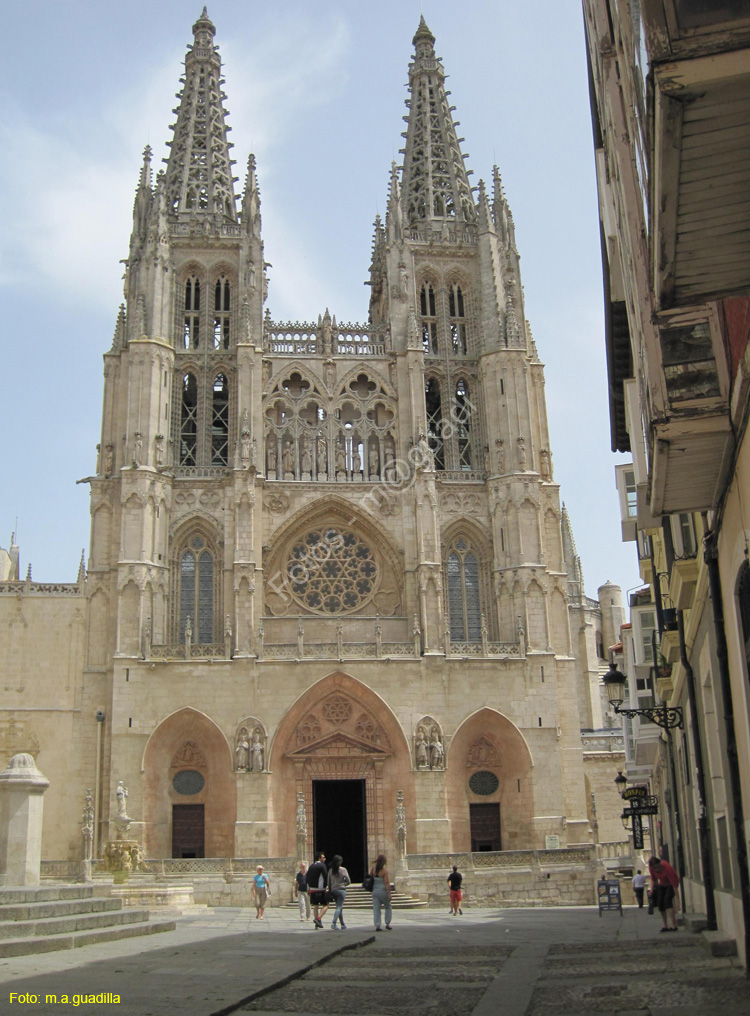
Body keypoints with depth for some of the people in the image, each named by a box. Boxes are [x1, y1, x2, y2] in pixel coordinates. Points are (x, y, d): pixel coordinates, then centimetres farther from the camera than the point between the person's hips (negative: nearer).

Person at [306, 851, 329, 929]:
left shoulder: (311, 866, 13)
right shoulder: (322, 866, -8)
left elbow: (308, 878, 13)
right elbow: (326, 877, -12)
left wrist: (308, 889, 17)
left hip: (312, 889, 6)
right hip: (320, 889, -6)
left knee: (315, 906, 11)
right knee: (325, 905, 2)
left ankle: (316, 924, 9)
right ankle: (318, 918, -15)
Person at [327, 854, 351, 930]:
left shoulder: (330, 870, 2)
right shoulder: (343, 870, -7)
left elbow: (328, 882, 6)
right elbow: (348, 881, -6)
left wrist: (330, 891, 14)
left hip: (333, 890, 4)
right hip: (341, 890, -4)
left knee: (339, 907, 14)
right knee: (339, 907, -4)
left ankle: (343, 925, 16)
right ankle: (333, 922, -21)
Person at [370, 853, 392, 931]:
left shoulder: (373, 869, 0)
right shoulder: (384, 870, -14)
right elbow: (387, 883, -17)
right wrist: (389, 894, -15)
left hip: (375, 890, 4)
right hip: (383, 890, -4)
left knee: (376, 909, 6)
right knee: (388, 907, 16)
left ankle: (377, 925, 0)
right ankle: (387, 924, 11)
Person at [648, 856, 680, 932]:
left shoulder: (668, 868, -39)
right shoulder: (651, 868, -22)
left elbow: (675, 886, -35)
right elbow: (653, 879, -1)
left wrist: (677, 901, -35)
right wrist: (651, 890, -15)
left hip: (671, 884, -5)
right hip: (662, 884, 5)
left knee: (667, 900, -24)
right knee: (660, 902, -6)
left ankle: (673, 925, -24)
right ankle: (665, 925, 4)